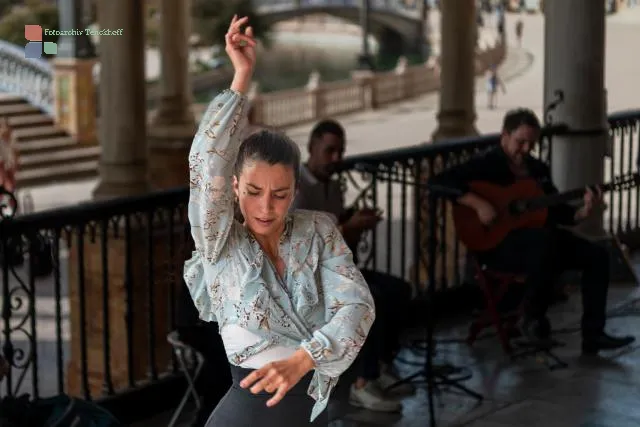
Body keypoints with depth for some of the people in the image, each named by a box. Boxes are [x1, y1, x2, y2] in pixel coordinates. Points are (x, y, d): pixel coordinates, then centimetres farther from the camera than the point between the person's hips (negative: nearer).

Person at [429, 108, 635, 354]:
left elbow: (556, 211, 16)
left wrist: (581, 213, -5)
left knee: (596, 255, -9)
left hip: (541, 239, 8)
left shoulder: (538, 169, 17)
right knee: (545, 240, -39)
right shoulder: (485, 165, -5)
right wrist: (478, 204, -28)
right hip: (498, 243, -8)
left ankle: (593, 335, -9)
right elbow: (439, 182, -17)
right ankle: (532, 318, -22)